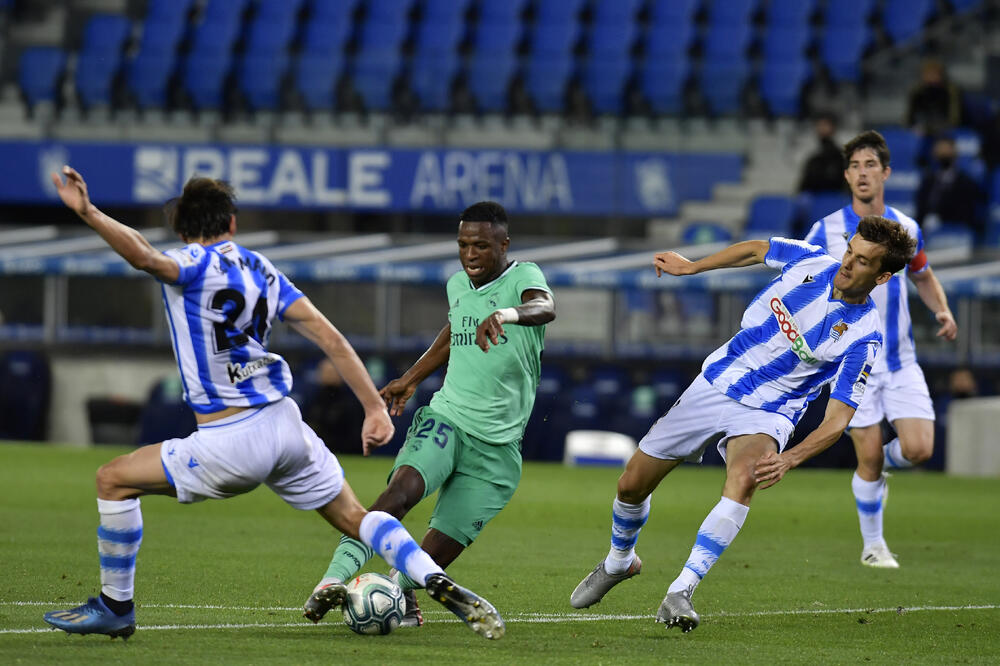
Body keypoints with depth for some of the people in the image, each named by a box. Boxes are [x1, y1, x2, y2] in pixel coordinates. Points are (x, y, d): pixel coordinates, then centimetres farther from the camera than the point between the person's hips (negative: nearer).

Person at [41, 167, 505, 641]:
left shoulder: (196, 264, -6)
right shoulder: (261, 269, 12)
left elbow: (145, 257, -30)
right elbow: (329, 338, 7)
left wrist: (88, 213, -39)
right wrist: (375, 407, 7)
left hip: (231, 443, -6)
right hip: (287, 425, 6)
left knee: (114, 480, 7)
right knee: (354, 519, 20)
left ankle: (115, 608, 11)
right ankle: (442, 586, 4)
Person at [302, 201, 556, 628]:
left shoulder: (523, 277, -7)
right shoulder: (457, 285, 10)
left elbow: (545, 307, -32)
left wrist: (506, 314, -53)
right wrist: (410, 379, 34)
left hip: (496, 445, -3)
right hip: (445, 417, 3)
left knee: (441, 549, -7)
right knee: (406, 485, -29)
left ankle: (401, 589, 25)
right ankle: (335, 578, -37)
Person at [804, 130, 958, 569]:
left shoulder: (906, 229, 4)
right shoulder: (826, 232, -5)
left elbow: (923, 276, 21)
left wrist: (943, 312, 3)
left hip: (901, 360, 3)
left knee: (919, 448, -10)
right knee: (868, 455, -5)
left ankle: (882, 465, 25)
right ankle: (873, 545, 13)